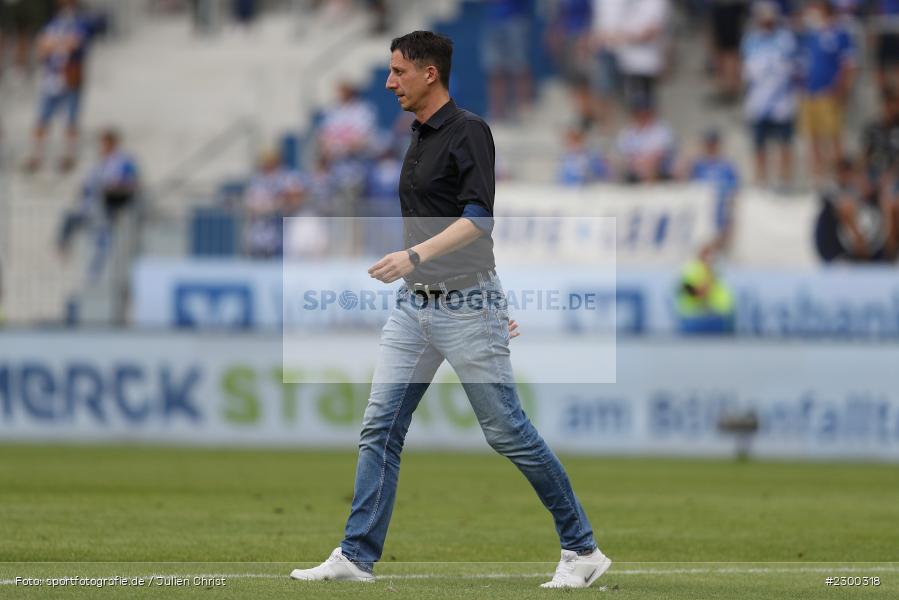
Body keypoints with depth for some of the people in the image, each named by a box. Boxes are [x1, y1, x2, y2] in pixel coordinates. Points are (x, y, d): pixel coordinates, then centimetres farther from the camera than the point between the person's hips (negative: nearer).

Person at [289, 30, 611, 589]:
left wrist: (416, 255, -35)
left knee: (509, 432, -3)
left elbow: (478, 219, -23)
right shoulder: (420, 139, 15)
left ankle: (582, 548, 7)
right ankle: (357, 557, 1)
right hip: (414, 306, 8)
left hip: (464, 307, -8)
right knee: (380, 428, 0)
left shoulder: (469, 131, -12)